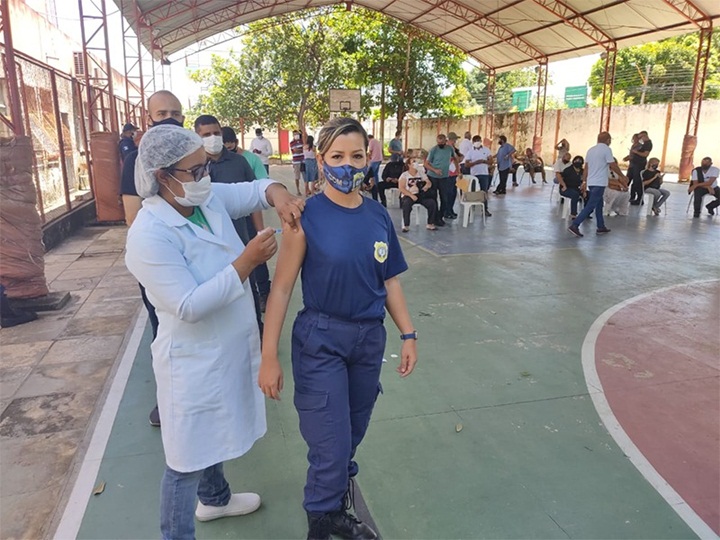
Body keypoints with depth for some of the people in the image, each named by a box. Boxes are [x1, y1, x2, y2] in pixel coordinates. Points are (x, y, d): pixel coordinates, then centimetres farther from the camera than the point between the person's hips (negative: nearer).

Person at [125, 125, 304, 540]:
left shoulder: (210, 199, -4)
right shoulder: (149, 236, -27)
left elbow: (256, 189, 6)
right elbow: (190, 306, -30)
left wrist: (279, 195, -18)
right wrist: (247, 261, -29)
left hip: (230, 350, 9)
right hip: (194, 363, -8)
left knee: (216, 434, 29)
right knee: (189, 457, 8)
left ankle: (215, 499, 54)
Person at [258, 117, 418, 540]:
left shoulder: (379, 215, 0)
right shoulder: (305, 216, -14)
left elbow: (390, 281, 7)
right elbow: (282, 287, -12)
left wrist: (408, 335, 6)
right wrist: (269, 356, -13)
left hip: (370, 339, 5)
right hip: (320, 341, -4)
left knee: (352, 438, 20)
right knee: (331, 449, 2)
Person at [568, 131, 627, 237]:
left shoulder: (591, 150, 12)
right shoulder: (606, 149, -9)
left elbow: (586, 167, 12)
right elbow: (613, 166, -10)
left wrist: (584, 182, 15)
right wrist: (622, 176, 3)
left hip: (591, 182, 8)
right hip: (599, 183, -8)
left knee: (599, 204, 18)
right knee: (590, 206, -9)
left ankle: (601, 227, 23)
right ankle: (574, 225, -18)